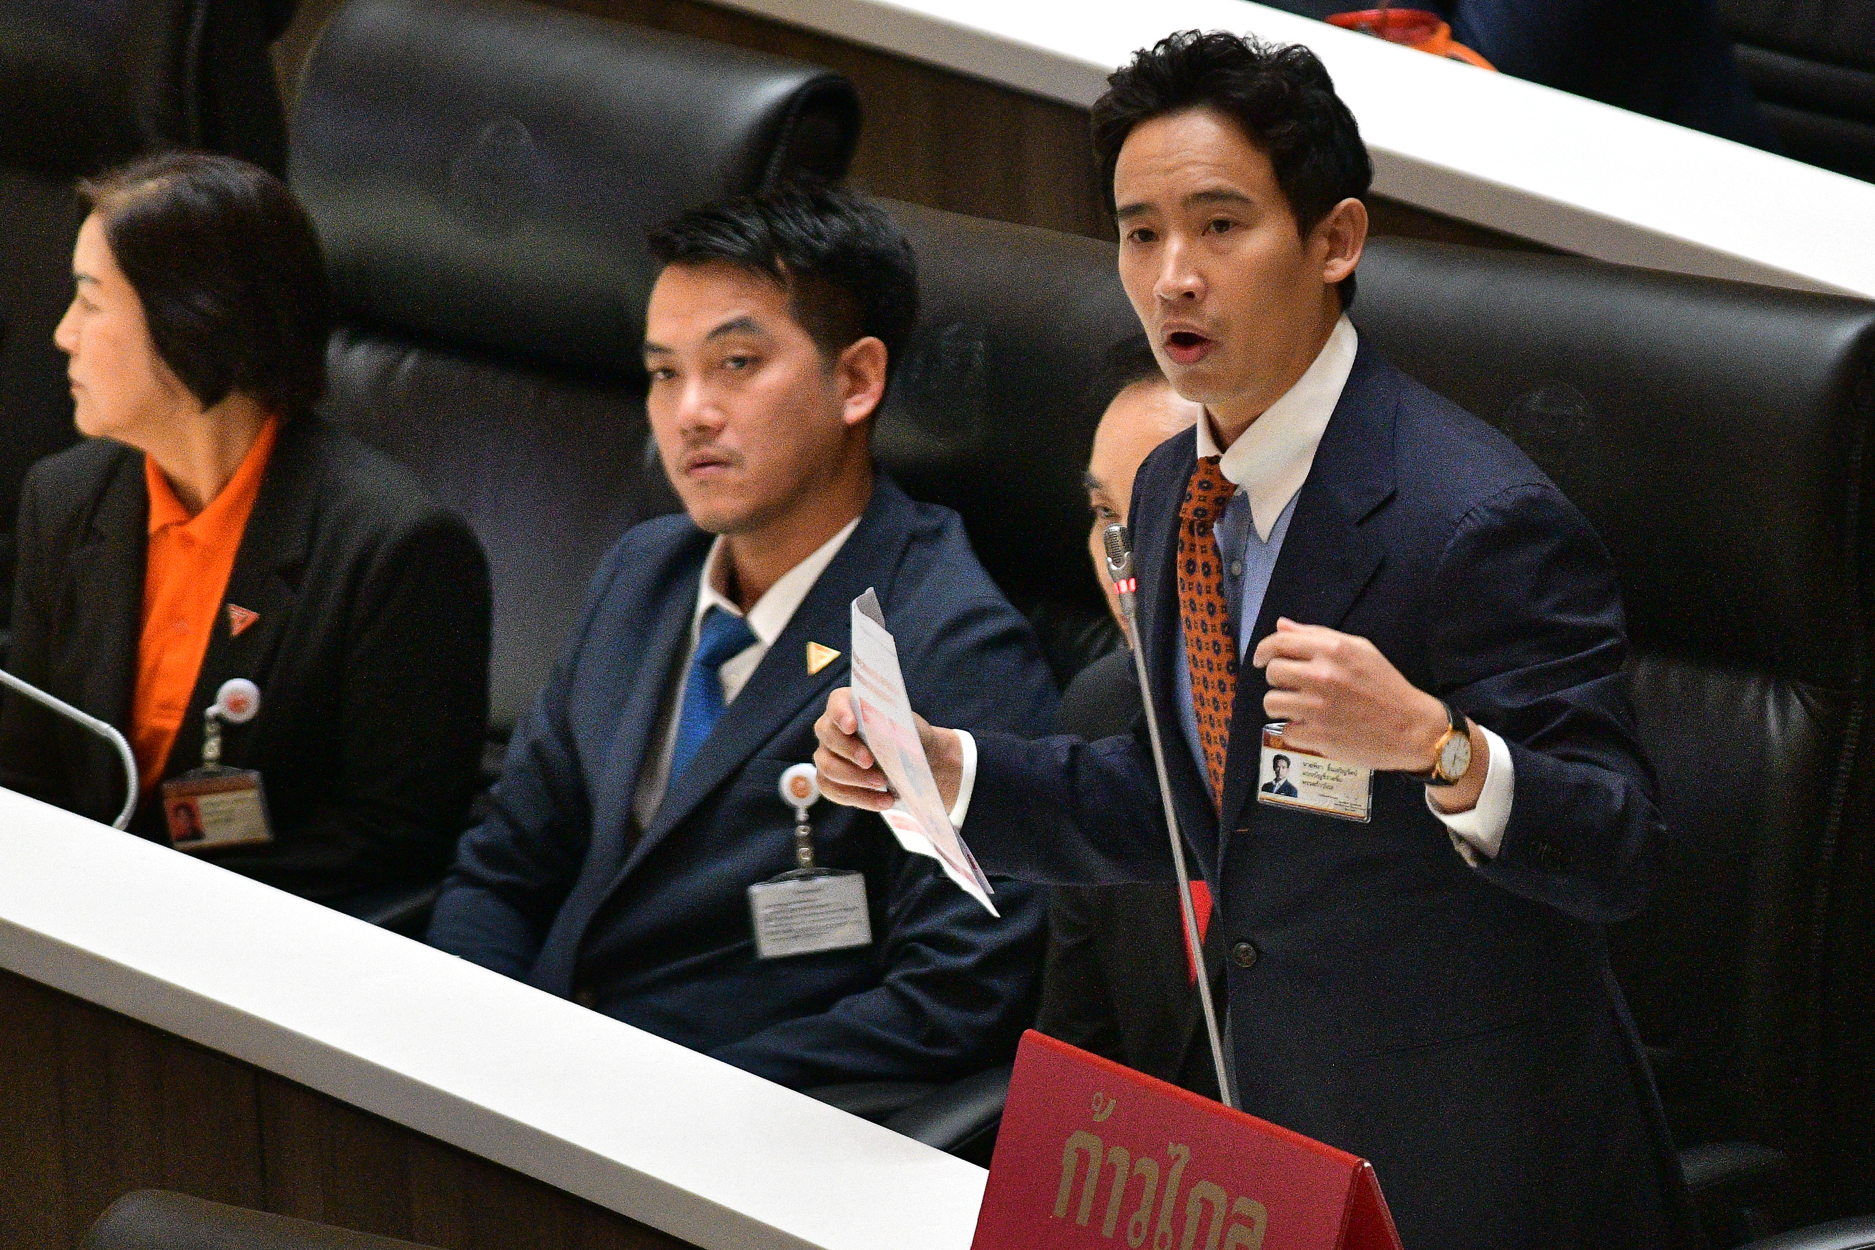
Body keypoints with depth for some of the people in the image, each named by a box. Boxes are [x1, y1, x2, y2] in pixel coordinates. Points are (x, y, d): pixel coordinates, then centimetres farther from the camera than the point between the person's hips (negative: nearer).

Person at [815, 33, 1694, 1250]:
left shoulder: (1485, 521, -21)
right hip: (1273, 1125, 7)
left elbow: (1619, 854, -22)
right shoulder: (1173, 493, 5)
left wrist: (1433, 743, -39)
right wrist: (941, 769, 2)